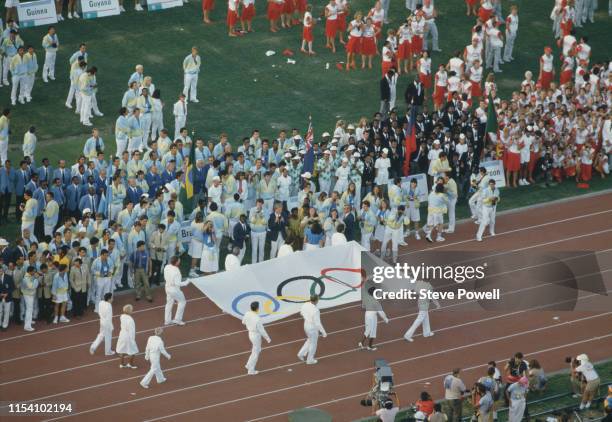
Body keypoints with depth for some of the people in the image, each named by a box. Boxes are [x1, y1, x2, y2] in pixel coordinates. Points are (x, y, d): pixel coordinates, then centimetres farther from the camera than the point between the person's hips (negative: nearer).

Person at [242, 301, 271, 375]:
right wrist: (268, 339, -9)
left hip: (250, 334, 7)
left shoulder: (247, 314, -11)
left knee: (258, 350, 28)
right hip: (256, 336, -7)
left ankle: (249, 365, 33)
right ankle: (251, 370, 24)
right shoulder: (257, 319, -33)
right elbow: (262, 330, -24)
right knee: (255, 353, 12)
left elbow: (243, 322, 9)